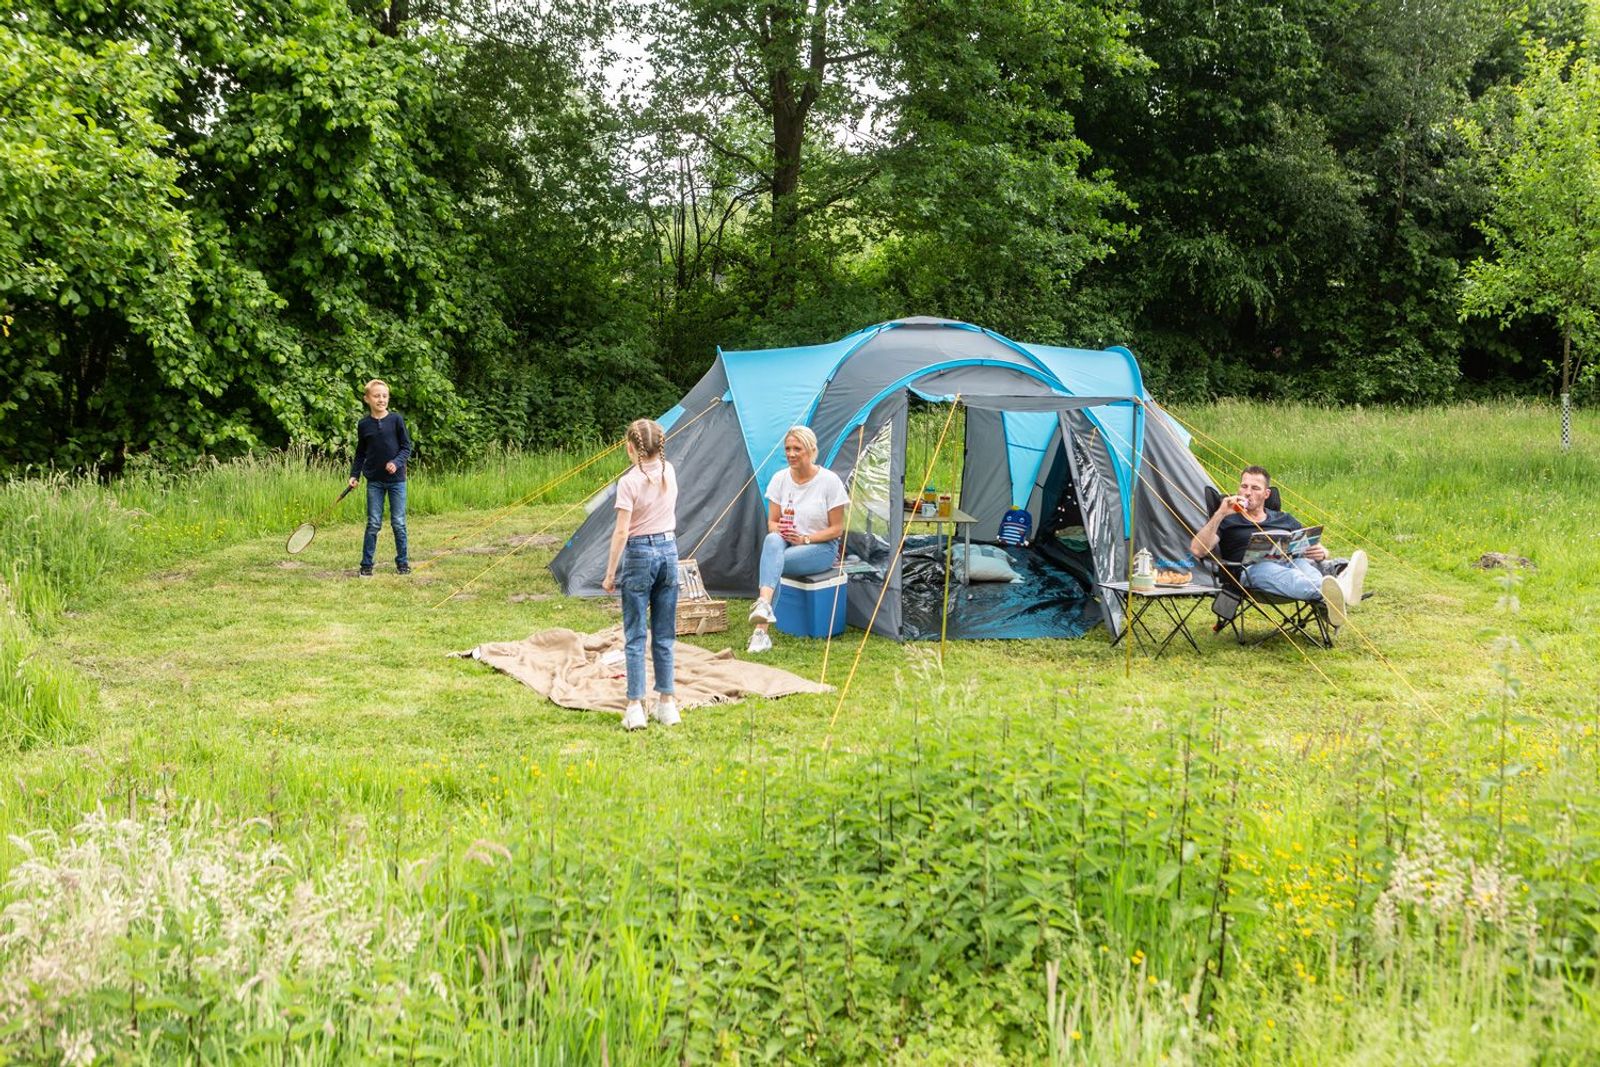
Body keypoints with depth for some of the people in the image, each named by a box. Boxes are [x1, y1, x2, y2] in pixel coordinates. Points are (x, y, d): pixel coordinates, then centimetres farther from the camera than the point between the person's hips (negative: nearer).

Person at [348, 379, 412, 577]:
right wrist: (354, 475, 3)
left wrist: (396, 462, -17)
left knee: (398, 523, 4)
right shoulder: (363, 424, 2)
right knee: (373, 524, 1)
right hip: (374, 481, 1)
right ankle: (366, 565, 8)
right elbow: (360, 453, 11)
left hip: (396, 479, -1)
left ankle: (402, 562, 16)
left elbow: (407, 447, -1)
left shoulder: (396, 419, -3)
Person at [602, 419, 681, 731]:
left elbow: (621, 531, -14)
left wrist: (610, 574, -8)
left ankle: (636, 707, -2)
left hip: (639, 555, -5)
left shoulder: (629, 481, -13)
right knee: (665, 635, 11)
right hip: (669, 551, 5)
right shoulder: (669, 472, 3)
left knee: (635, 636, 1)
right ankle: (667, 704, 14)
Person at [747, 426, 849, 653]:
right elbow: (771, 522, 7)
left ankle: (761, 631, -43)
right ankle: (764, 604, -54)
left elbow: (836, 529, -6)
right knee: (772, 540, -37)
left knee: (772, 561, -34)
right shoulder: (780, 479, 3)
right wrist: (778, 529, -18)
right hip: (786, 543, 3)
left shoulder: (829, 481, -9)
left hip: (821, 548, -3)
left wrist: (805, 539, -19)